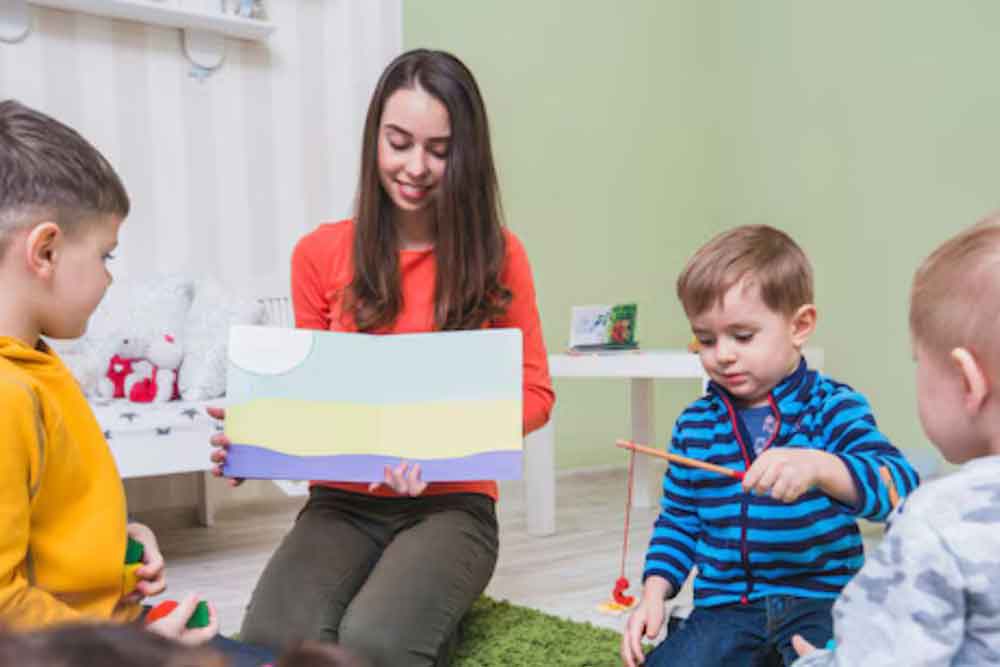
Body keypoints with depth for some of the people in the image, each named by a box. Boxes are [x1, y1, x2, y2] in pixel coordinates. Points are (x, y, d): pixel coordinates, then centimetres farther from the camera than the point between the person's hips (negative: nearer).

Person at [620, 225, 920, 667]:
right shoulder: (694, 425, 7)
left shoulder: (833, 409, -4)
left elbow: (899, 486, -19)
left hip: (818, 601, -3)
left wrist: (818, 467, -37)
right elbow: (678, 522, 17)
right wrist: (654, 591, 2)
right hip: (726, 606, 4)